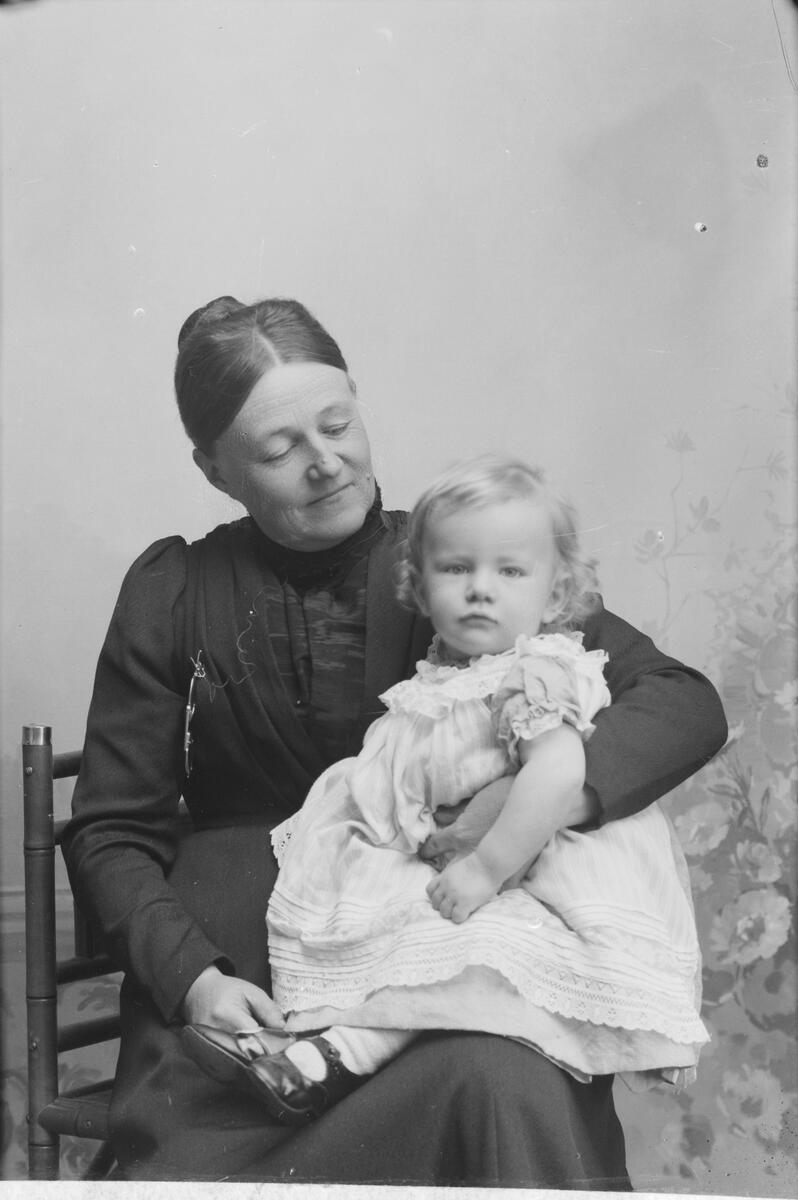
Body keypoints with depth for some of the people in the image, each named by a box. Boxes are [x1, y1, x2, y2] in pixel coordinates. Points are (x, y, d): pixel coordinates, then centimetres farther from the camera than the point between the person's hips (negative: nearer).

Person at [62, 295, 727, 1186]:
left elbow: (685, 702, 0)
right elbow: (110, 833, 7)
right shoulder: (172, 593, 7)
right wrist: (190, 977, -12)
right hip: (240, 957, 0)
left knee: (507, 1086, -32)